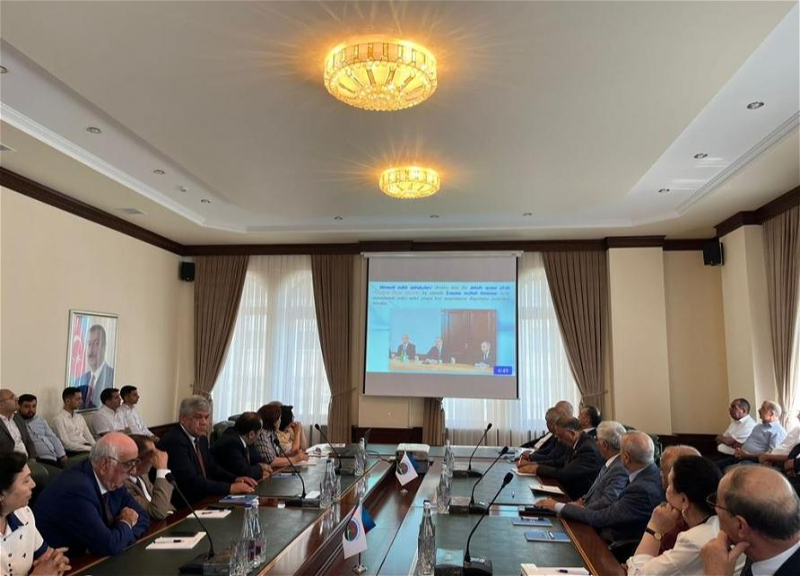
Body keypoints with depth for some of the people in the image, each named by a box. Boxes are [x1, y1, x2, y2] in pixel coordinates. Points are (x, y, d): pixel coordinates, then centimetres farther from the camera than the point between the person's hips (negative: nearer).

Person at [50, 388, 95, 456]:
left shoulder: (80, 417, 19)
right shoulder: (58, 418, -3)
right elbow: (67, 444, -11)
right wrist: (90, 449, -16)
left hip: (86, 448, 7)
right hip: (73, 452, -7)